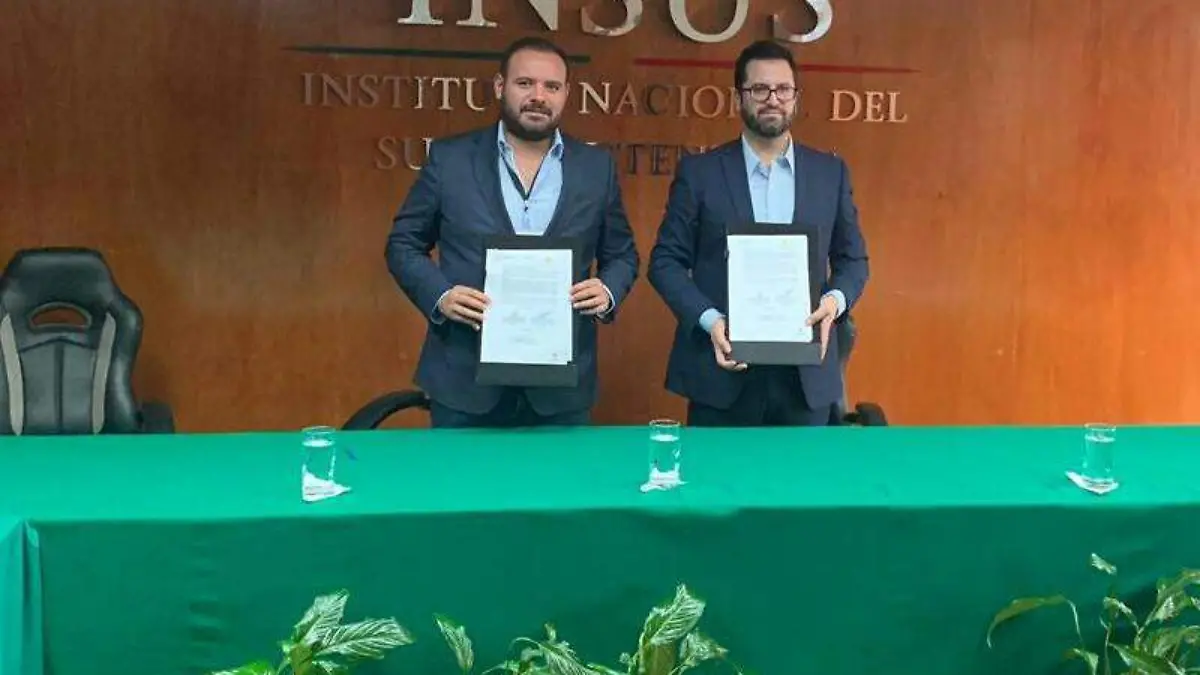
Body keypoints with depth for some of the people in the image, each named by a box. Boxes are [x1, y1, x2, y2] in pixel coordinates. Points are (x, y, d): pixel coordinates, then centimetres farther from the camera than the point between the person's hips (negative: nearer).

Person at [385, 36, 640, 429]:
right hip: (465, 379, -1)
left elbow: (622, 254, 13)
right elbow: (403, 244, 6)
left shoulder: (596, 167, 5)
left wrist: (608, 292, -9)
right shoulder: (449, 159, 1)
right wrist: (440, 295, -12)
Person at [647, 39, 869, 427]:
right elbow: (666, 261, 1)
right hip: (722, 370, -2)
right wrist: (709, 319, -14)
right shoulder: (699, 172, 2)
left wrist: (835, 299, -9)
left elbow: (853, 259, 13)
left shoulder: (831, 172, 8)